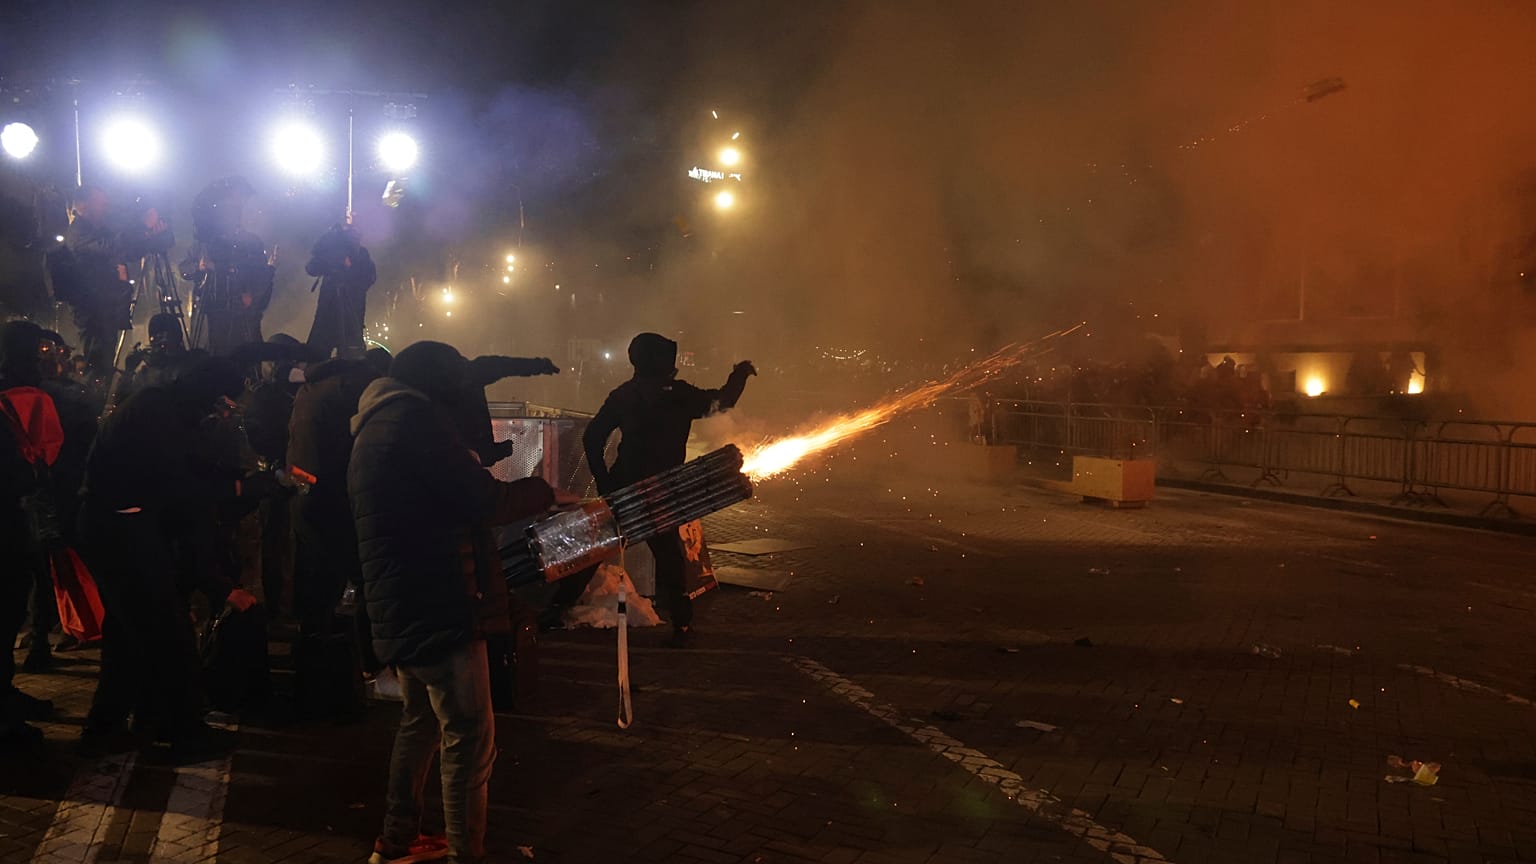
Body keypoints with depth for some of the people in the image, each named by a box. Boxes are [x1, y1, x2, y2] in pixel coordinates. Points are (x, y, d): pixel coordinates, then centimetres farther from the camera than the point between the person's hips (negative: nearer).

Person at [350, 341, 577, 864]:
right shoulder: (416, 419, -13)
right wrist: (543, 493, -3)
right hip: (438, 606, -11)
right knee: (470, 739, -3)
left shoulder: (371, 429, 18)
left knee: (421, 720, 25)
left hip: (398, 607, 11)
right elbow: (484, 500, -18)